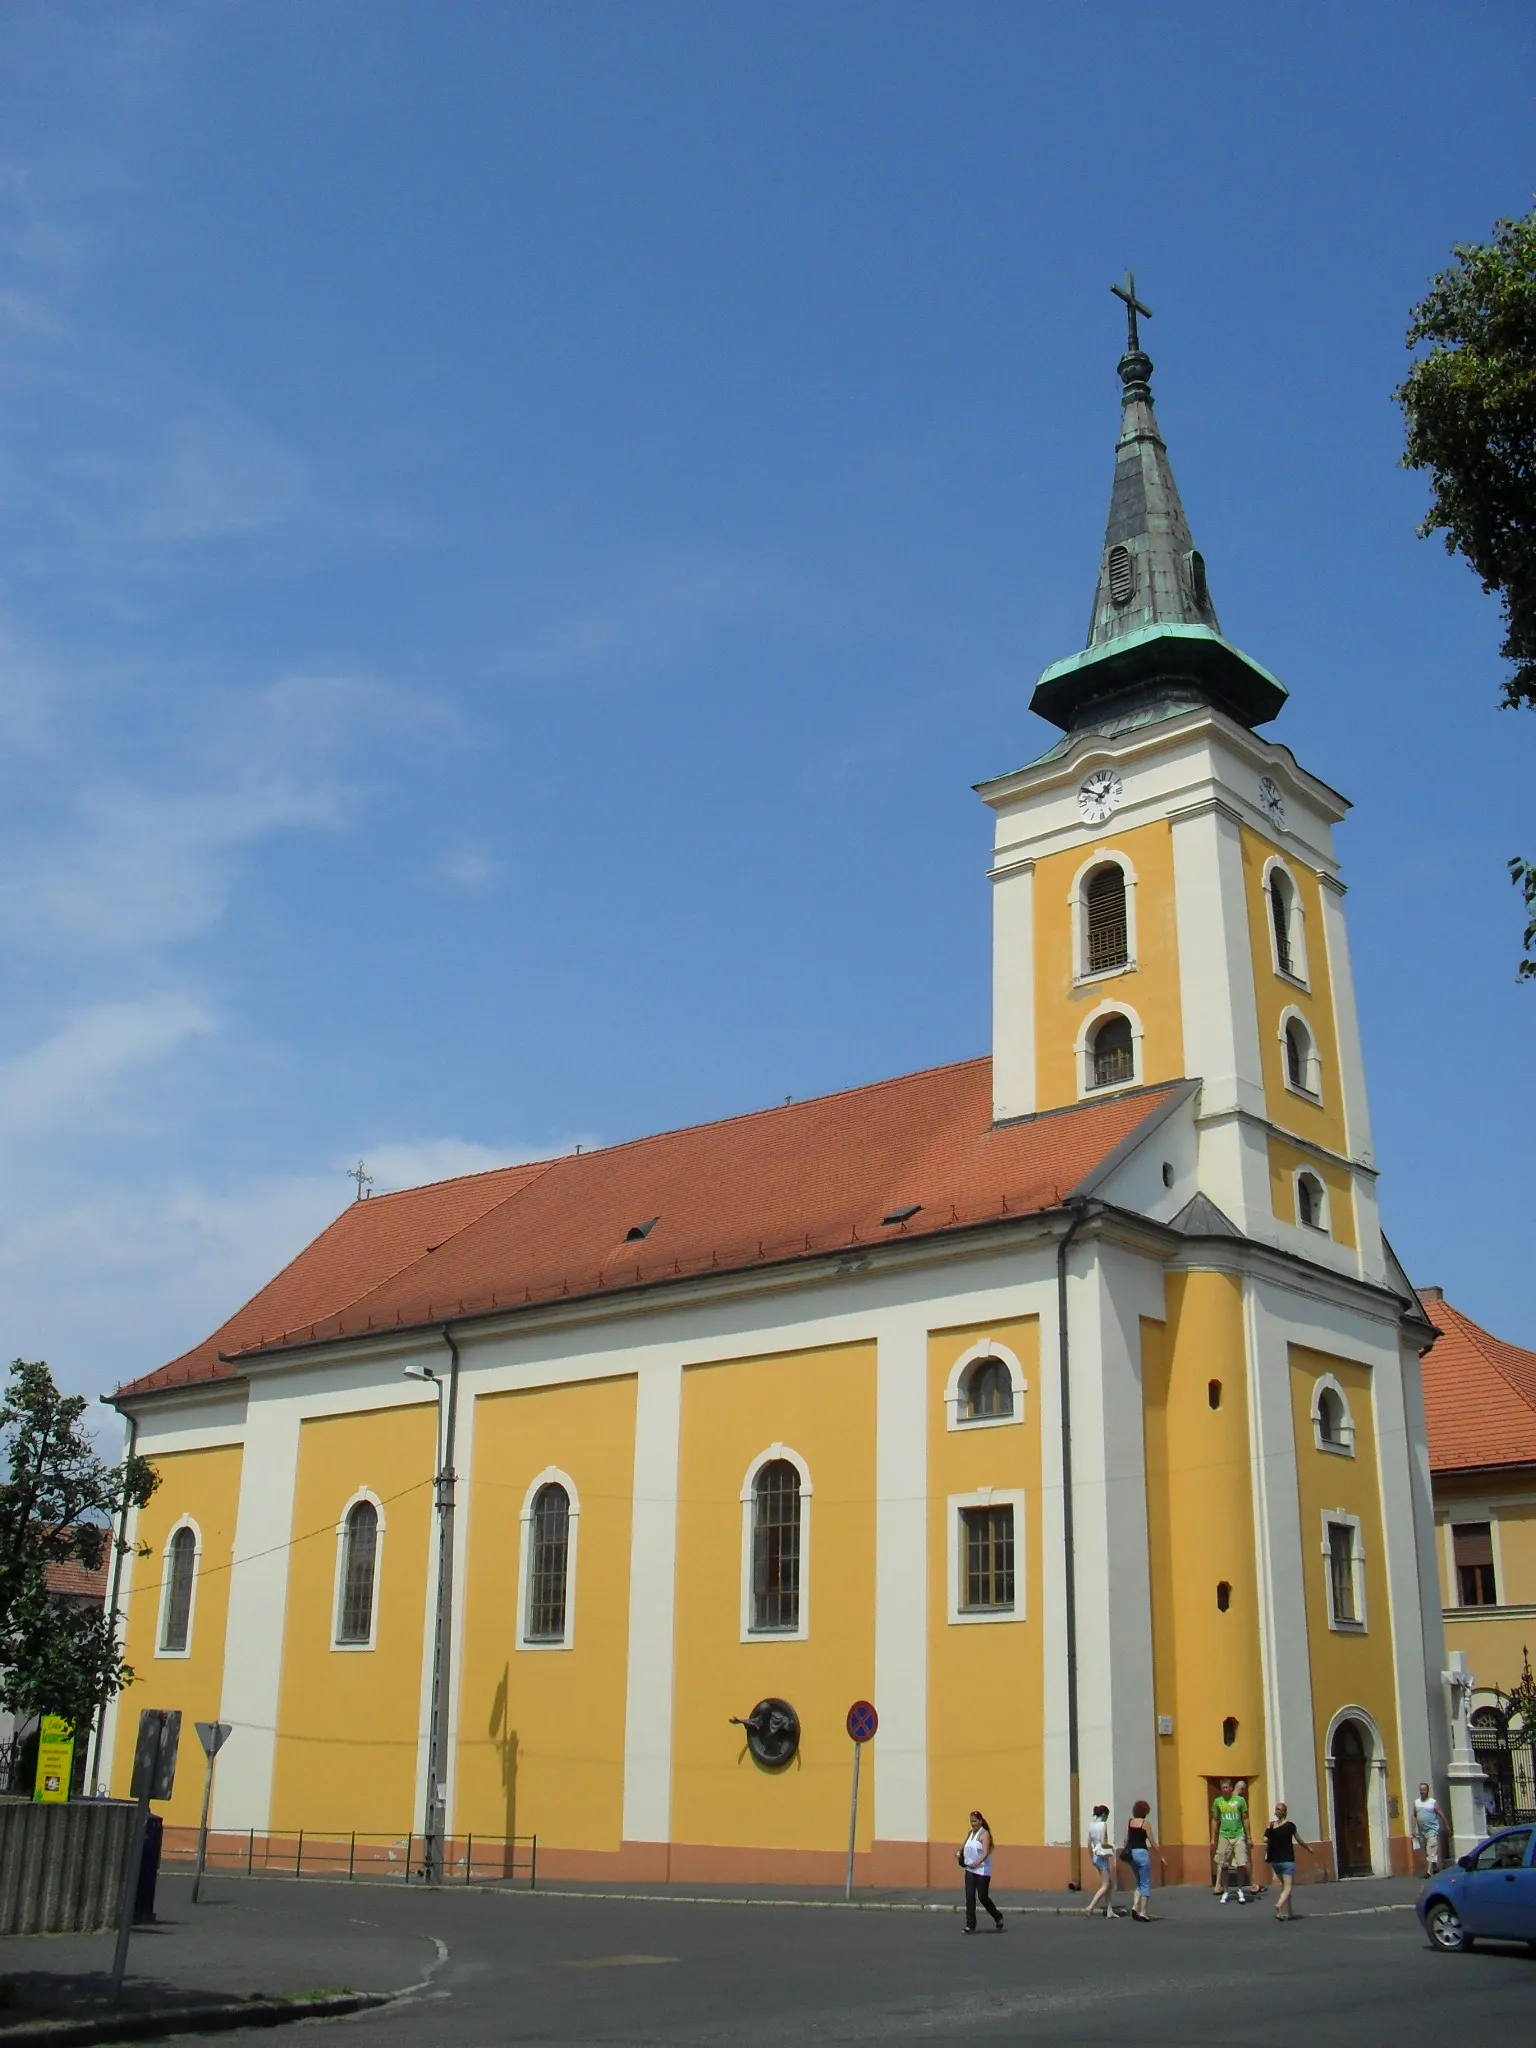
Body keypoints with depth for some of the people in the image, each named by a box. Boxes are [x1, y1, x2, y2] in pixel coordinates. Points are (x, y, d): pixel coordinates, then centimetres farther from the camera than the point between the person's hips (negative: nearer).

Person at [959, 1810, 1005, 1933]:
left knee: (983, 1896, 1)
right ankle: (970, 1925, 4)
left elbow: (985, 1853, -21)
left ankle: (998, 1918, 25)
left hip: (982, 1870, -6)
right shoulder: (971, 1833, 11)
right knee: (969, 1897, -1)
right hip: (970, 1869, 6)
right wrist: (962, 1855, 3)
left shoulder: (984, 1834, -11)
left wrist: (977, 1862, -37)